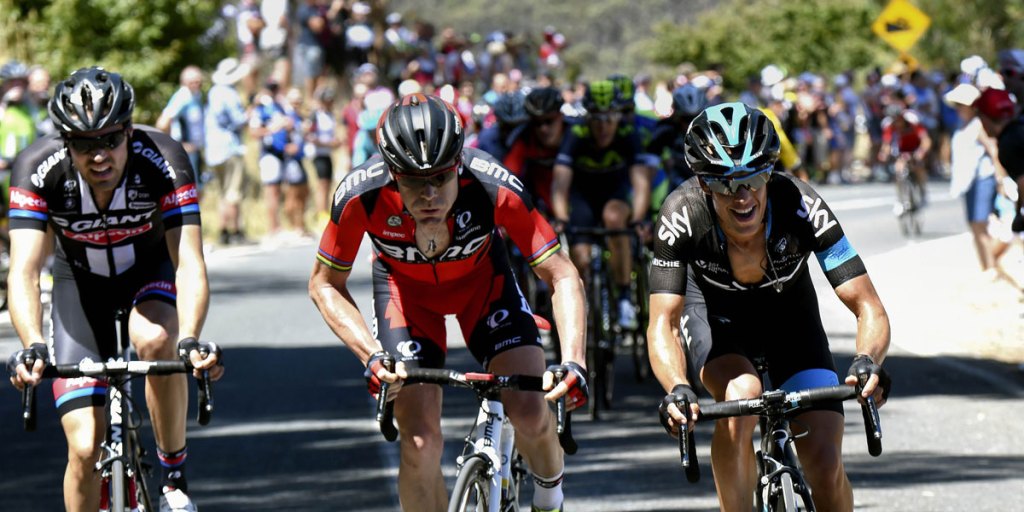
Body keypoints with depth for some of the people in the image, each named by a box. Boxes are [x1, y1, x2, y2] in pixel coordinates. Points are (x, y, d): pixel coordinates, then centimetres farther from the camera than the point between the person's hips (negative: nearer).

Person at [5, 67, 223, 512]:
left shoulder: (162, 160, -30)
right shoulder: (39, 167, -29)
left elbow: (190, 263, -36)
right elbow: (24, 271, -36)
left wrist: (190, 340, -54)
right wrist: (32, 347, -54)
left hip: (150, 272, -1)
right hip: (81, 281, 1)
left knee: (155, 341, -35)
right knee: (84, 447, -10)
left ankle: (174, 474, -14)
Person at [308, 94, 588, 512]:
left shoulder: (493, 188, -37)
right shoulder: (361, 195, -35)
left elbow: (562, 276, -29)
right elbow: (325, 285, -19)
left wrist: (572, 361, -43)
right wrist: (372, 355, -33)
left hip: (480, 276, 0)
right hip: (404, 286, 0)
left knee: (532, 414, -16)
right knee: (420, 444, -14)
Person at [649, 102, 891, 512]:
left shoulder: (801, 207, -33)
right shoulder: (683, 216, -33)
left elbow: (868, 308, -33)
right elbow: (663, 323, -36)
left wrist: (868, 362, -54)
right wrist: (676, 389, -55)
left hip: (788, 313, 1)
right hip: (717, 316, -1)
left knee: (825, 468, -12)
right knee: (741, 394, -34)